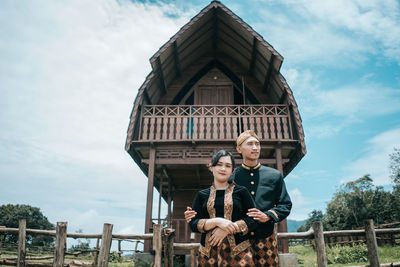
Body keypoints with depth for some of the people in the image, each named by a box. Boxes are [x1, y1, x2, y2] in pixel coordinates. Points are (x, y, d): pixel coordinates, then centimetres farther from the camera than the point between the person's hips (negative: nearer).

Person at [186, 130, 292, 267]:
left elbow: (286, 205, 10)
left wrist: (267, 216, -8)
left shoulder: (274, 176, 8)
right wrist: (195, 213, -11)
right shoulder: (230, 177, 4)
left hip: (265, 240, 1)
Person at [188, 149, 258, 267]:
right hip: (208, 253, 2)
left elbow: (253, 220, -1)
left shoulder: (241, 191, 5)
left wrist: (227, 229, -13)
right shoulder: (202, 195, 9)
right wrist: (217, 221, -14)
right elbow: (193, 223, 2)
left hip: (239, 252, -1)